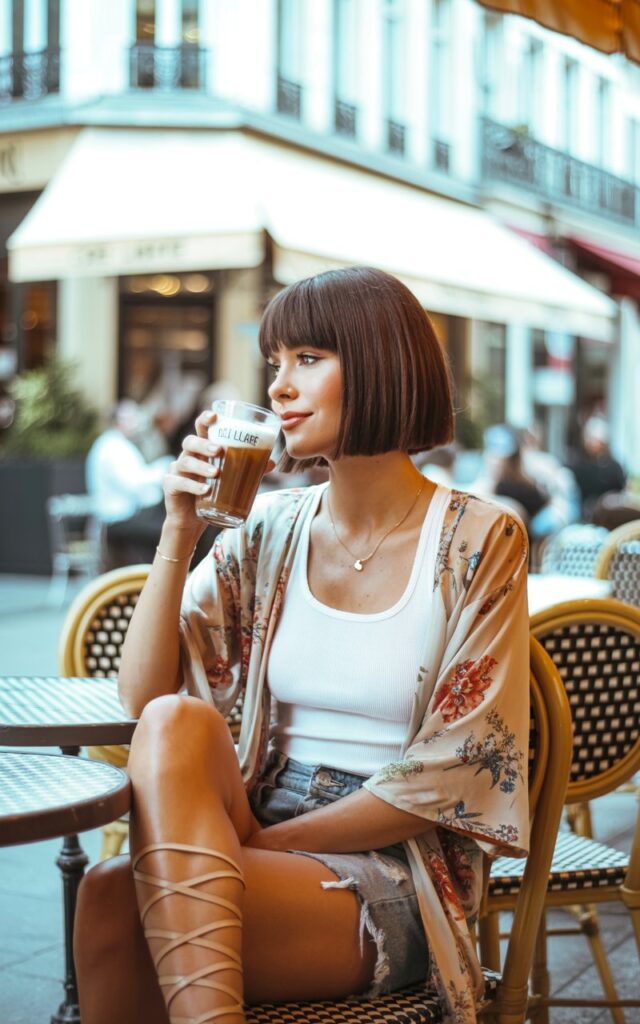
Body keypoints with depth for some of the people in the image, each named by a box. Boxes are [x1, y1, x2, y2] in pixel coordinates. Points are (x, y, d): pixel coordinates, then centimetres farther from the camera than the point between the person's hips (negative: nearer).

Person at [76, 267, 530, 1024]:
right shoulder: (269, 530, 8)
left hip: (392, 881, -4)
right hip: (256, 839, 5)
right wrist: (178, 533, -8)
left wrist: (266, 841, -11)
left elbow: (448, 778, -8)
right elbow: (141, 700, 1)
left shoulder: (479, 542, -5)